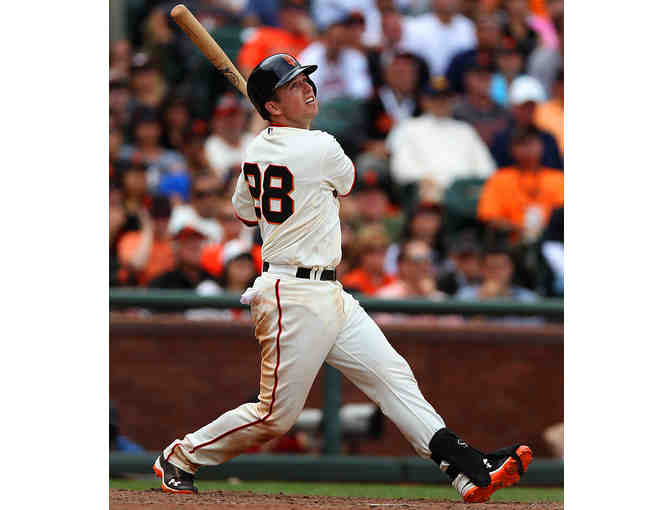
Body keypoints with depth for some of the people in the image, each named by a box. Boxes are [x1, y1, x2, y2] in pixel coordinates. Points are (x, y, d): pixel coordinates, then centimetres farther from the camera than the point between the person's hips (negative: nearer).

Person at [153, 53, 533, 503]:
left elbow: (245, 212, 24)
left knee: (391, 373, 2)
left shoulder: (256, 151, 8)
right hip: (295, 300, -10)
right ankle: (180, 458, 15)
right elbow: (346, 181, 7)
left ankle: (470, 471, -4)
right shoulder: (321, 149, -16)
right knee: (276, 414, -3)